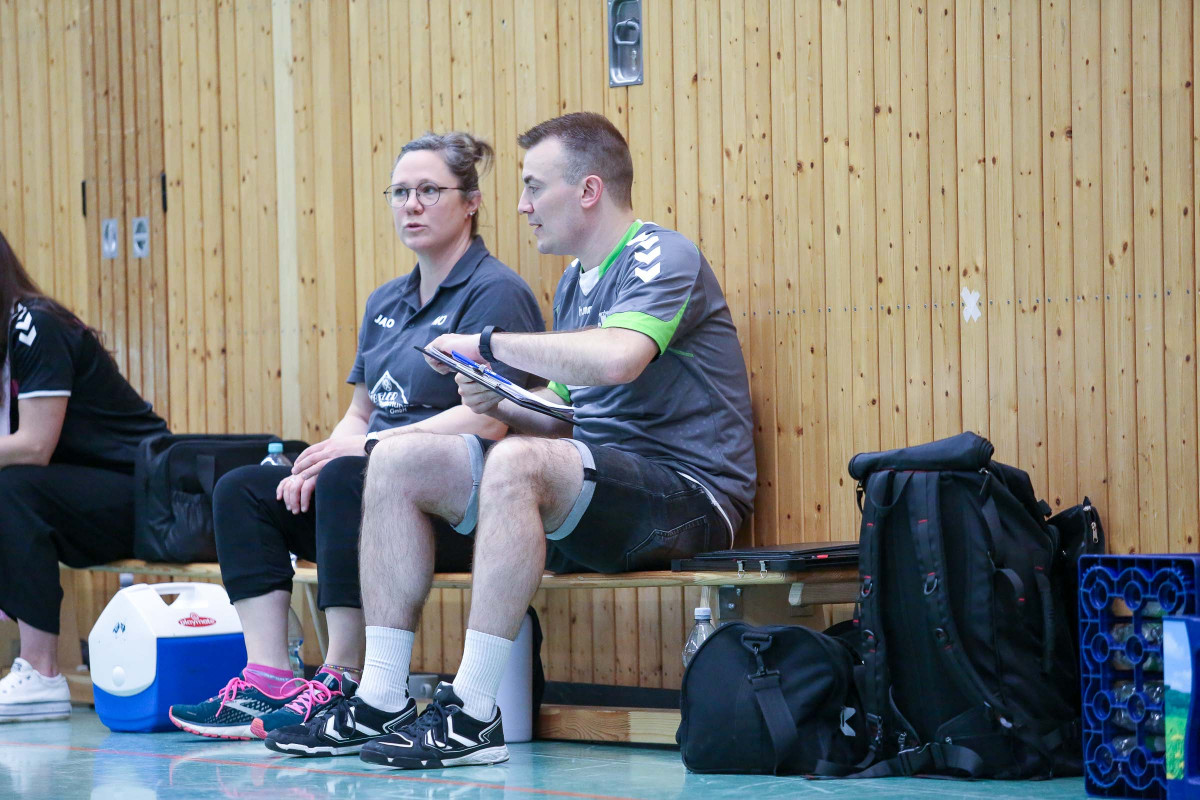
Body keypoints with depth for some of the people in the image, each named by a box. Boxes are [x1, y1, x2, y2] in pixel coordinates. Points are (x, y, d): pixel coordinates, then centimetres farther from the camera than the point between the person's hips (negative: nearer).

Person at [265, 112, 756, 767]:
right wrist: (497, 406, -1)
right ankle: (381, 700, -8)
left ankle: (472, 715, -35)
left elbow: (616, 357, -30)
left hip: (686, 493, -9)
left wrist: (487, 344, -18)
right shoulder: (575, 281, 20)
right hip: (595, 488, 9)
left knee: (518, 462, -36)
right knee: (398, 460, -1)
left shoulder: (662, 257, -9)